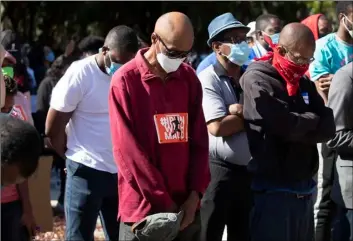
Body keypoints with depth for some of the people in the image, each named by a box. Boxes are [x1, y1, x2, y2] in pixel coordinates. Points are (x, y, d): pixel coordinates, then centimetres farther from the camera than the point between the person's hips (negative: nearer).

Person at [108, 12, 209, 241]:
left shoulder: (189, 78, 7)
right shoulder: (125, 81, -8)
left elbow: (199, 140, 8)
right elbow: (128, 150, -11)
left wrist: (195, 194, -4)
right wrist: (163, 201, -12)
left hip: (185, 206, 5)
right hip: (144, 207, -5)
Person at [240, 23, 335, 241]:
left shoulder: (304, 82, 14)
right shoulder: (258, 79, -9)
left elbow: (329, 128, 4)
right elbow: (287, 125, -20)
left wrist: (300, 128, -12)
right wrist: (313, 121, -1)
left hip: (304, 189, 7)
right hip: (273, 189, -7)